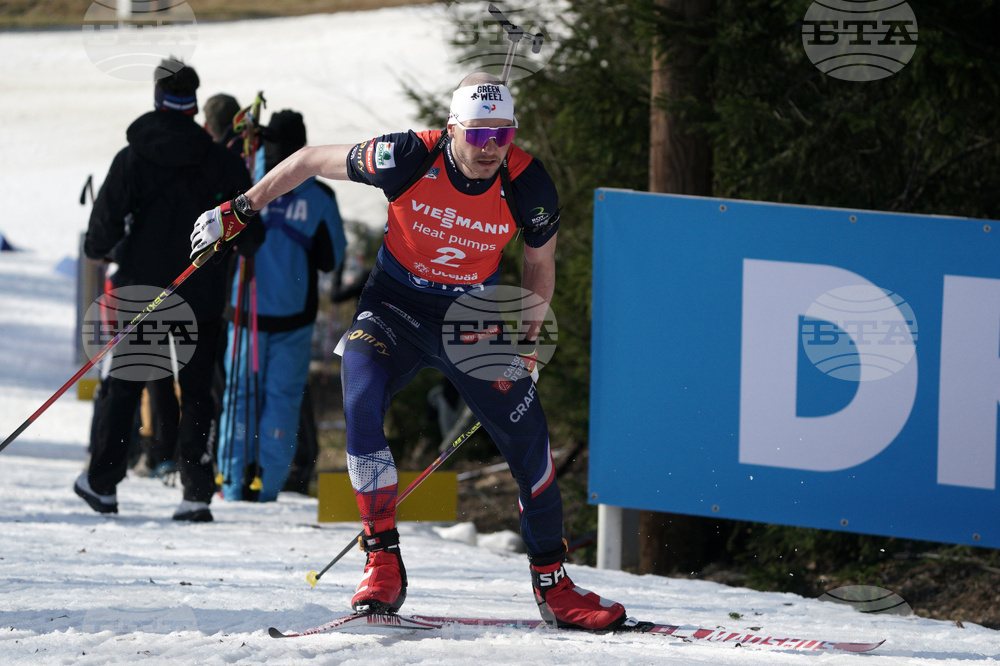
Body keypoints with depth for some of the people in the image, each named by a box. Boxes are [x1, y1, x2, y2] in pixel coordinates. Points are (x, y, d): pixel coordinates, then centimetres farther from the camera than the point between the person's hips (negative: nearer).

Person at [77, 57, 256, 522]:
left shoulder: (132, 159, -7)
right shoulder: (220, 162, -4)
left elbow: (107, 222, -8)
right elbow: (250, 229, 1)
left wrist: (99, 249, 14)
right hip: (201, 296, 1)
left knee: (123, 386, 12)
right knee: (196, 392, 6)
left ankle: (102, 483, 17)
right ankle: (197, 491, -3)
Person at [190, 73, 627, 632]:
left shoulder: (528, 186, -19)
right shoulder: (409, 158, -24)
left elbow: (541, 263, 2)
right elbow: (312, 161, -9)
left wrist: (528, 341, -6)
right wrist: (240, 210, -4)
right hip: (396, 305, -2)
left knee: (530, 441, -1)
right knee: (361, 403, -29)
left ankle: (553, 584, 19)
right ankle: (384, 566, -23)